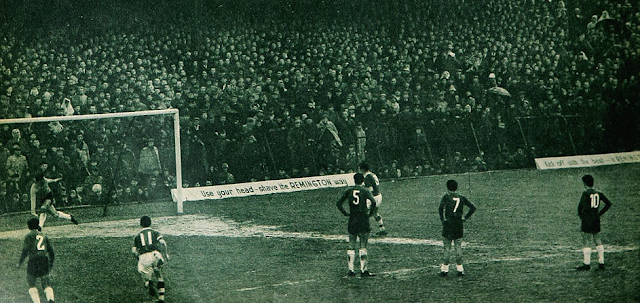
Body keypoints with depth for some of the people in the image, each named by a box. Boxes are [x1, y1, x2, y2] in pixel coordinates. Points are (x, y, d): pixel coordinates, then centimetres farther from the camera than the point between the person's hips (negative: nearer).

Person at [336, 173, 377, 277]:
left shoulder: (349, 191, 7)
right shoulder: (366, 191, -2)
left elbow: (338, 203, 5)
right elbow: (373, 202, -18)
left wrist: (345, 213, 10)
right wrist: (370, 213, -4)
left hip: (352, 220, 3)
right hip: (363, 220, -3)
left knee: (352, 246, 10)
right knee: (363, 247, 0)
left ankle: (351, 270, 9)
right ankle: (363, 270, -2)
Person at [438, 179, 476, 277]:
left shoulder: (446, 197, -3)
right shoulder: (461, 198, 7)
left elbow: (440, 208, -19)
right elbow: (473, 207, 6)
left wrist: (442, 219, -9)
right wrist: (465, 218, 9)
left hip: (448, 224, -3)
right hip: (459, 225, 3)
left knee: (447, 247, 2)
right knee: (458, 246, 8)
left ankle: (445, 268, 2)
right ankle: (460, 268, 8)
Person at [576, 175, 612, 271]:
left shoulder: (586, 193, -11)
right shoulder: (598, 193, 7)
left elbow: (581, 205, -22)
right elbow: (608, 203, 9)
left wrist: (580, 214, -5)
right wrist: (600, 213, 11)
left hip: (587, 220, -6)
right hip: (596, 220, 6)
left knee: (586, 242, -2)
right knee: (598, 241, 12)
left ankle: (586, 264, -2)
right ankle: (601, 263, 12)